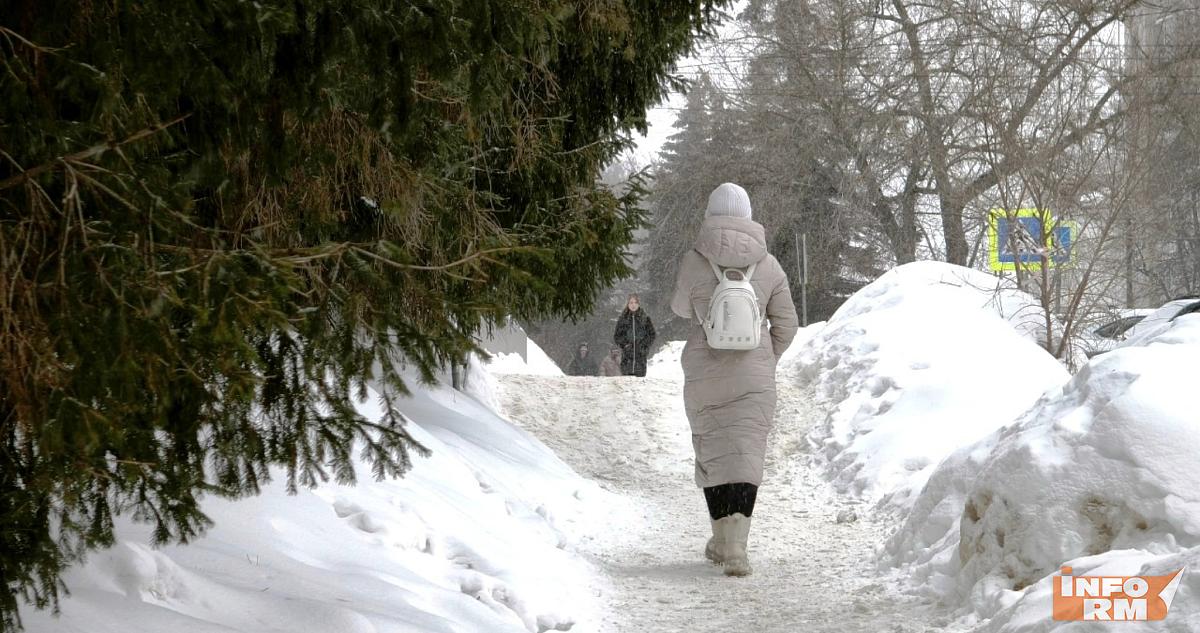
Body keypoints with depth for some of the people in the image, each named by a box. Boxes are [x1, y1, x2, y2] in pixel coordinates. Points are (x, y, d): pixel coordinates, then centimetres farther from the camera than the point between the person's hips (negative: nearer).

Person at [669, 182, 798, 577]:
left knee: (712, 454, 13)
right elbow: (786, 325, 4)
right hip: (754, 376, 1)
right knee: (745, 453, -1)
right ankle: (735, 544, -14)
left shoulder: (694, 263, -9)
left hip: (704, 374, -1)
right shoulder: (768, 265, -2)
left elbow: (681, 309, 9)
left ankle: (724, 539, 18)